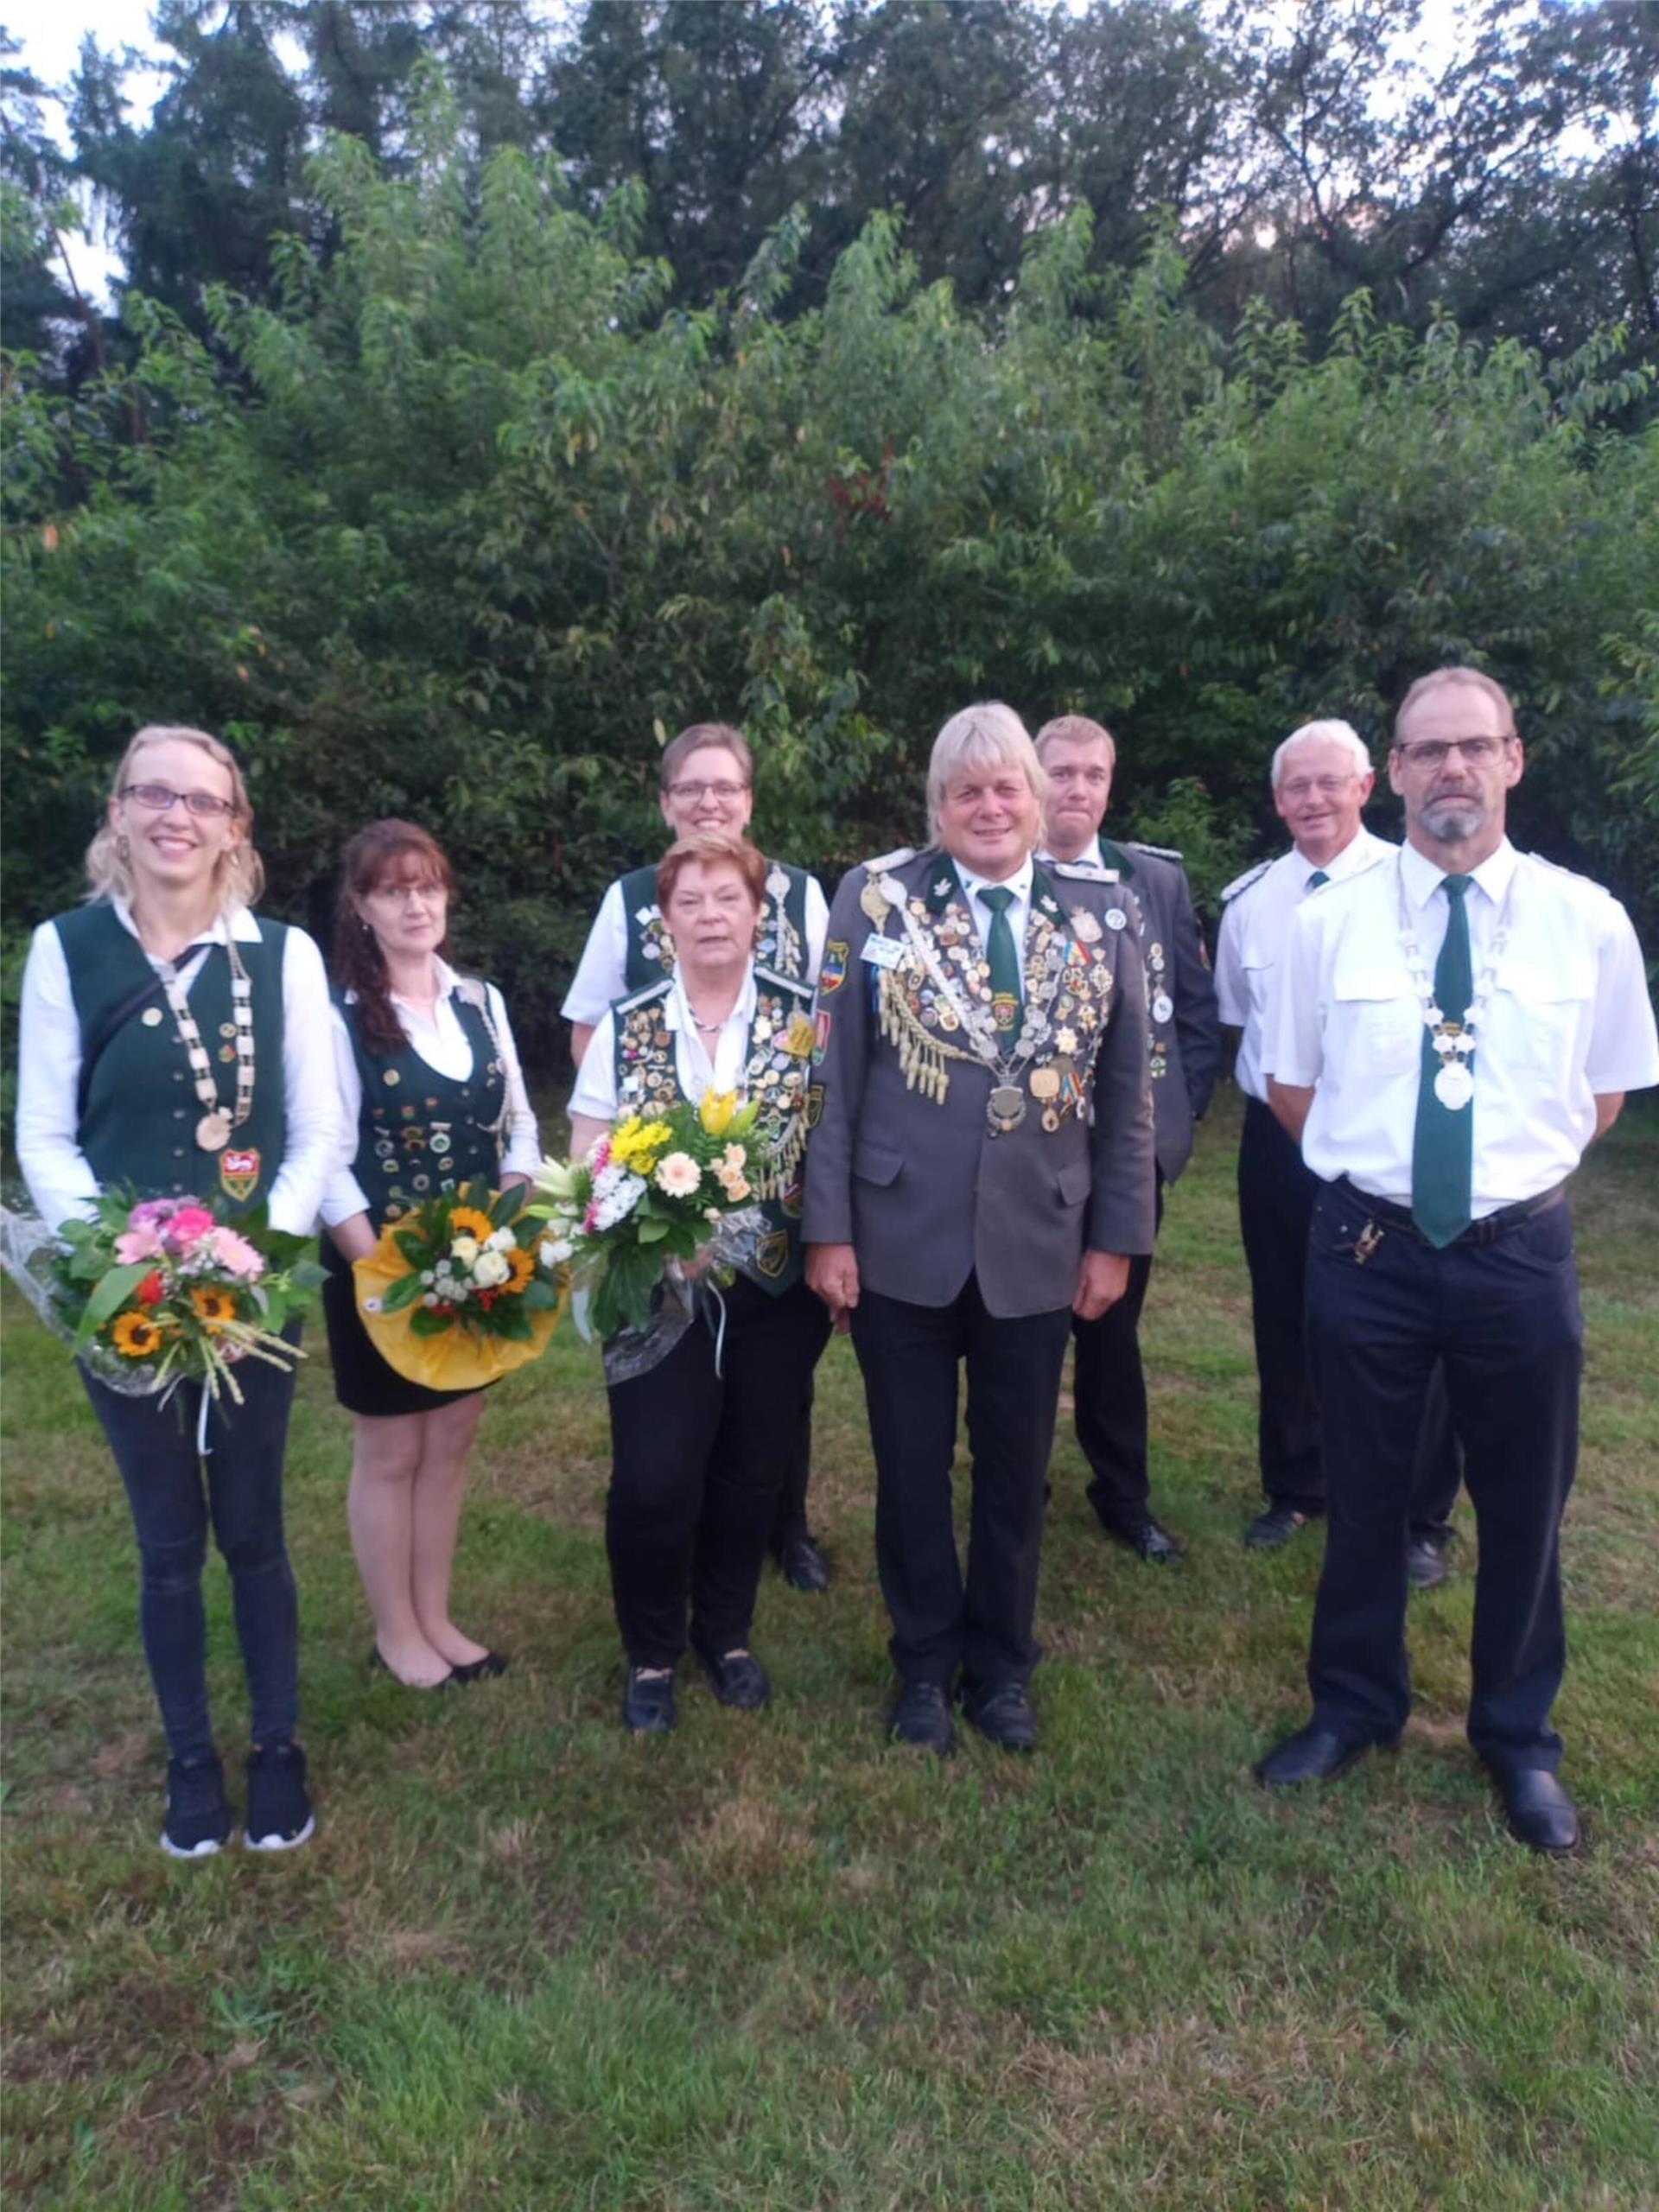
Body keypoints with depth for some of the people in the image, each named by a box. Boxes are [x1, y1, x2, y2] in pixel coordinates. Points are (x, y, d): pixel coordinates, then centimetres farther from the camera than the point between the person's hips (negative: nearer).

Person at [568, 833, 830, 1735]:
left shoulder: (805, 1017, -2)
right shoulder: (624, 1027, -1)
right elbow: (586, 1161, 0)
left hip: (776, 1288, 1)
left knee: (752, 1473, 13)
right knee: (653, 1483, 0)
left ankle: (726, 1633, 39)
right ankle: (651, 1652, 27)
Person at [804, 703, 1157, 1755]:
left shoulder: (1105, 911, 1)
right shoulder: (876, 897, -3)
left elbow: (1126, 1090, 5)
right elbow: (834, 1076, -4)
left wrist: (1116, 1236, 2)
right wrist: (829, 1229, -7)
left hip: (1037, 1245, 1)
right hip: (902, 1240, -1)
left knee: (1016, 1472, 16)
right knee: (912, 1469, 14)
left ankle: (1002, 1664, 39)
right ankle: (927, 1660, 37)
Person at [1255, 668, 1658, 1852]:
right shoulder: (1330, 920, -4)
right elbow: (1292, 1089, 7)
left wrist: (1517, 1169, 3)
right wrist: (1373, 1161, 3)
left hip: (1519, 1253, 1)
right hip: (1369, 1250, 0)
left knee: (1524, 1508, 15)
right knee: (1364, 1497, 15)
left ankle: (1519, 1737, 40)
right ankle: (1355, 1706, 39)